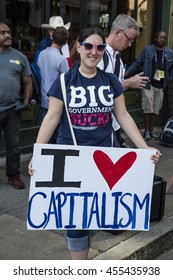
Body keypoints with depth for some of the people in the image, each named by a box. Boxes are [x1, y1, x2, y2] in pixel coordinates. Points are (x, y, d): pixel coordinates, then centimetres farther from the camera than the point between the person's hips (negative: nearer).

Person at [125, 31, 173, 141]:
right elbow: (138, 63, 0)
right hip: (148, 84, -3)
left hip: (161, 86, 3)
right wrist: (127, 72, -9)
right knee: (148, 108, -4)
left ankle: (152, 130, 19)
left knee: (156, 109, 8)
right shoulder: (147, 49, 0)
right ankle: (147, 131, 5)